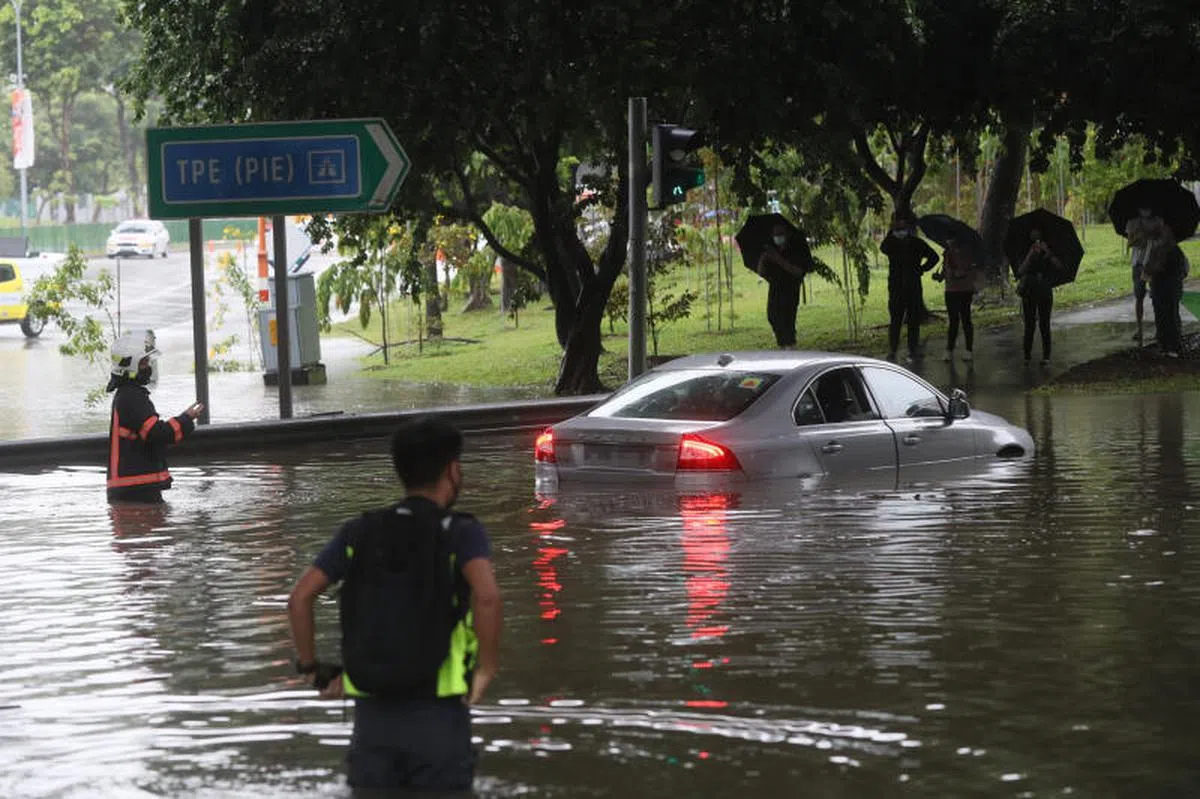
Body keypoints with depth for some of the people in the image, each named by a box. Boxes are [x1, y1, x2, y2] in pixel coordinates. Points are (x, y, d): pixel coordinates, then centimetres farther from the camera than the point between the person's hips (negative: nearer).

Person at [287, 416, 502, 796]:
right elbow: (487, 596, -24)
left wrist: (314, 669, 8)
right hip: (437, 716, -3)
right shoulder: (461, 533, -5)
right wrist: (486, 669, -13)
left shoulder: (360, 532, 7)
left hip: (372, 713, 3)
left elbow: (299, 598, -1)